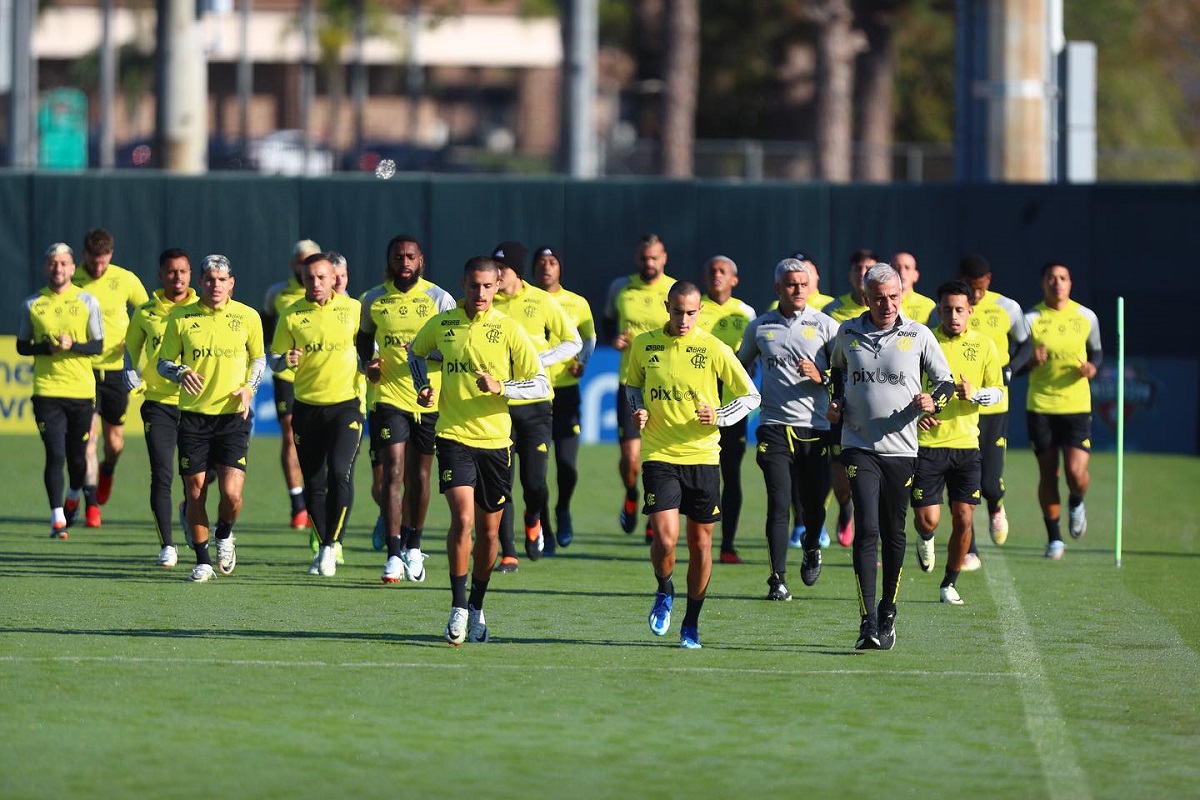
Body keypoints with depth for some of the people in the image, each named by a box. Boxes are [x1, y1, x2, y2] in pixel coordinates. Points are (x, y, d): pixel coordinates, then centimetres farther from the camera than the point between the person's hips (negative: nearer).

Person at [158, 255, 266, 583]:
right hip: (194, 416, 1)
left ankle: (225, 536, 23)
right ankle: (202, 560, 18)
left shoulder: (247, 317, 2)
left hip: (233, 416, -1)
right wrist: (180, 372, -16)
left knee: (231, 493, -11)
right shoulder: (181, 318, 1)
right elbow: (164, 362, 7)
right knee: (195, 492, 1)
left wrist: (249, 387, -2)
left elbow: (258, 357, 16)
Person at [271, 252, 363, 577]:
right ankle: (323, 546, 23)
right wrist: (287, 361, -19)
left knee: (340, 474, -18)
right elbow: (274, 360, 2)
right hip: (307, 406, 2)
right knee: (313, 483, 6)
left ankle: (331, 546, -8)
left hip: (346, 404, -2)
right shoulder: (291, 315, 0)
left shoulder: (352, 309, 0)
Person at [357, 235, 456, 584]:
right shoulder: (373, 300, 5)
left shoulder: (440, 299, -1)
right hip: (388, 395, 0)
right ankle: (393, 555, -11)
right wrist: (368, 363, 2)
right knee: (393, 473, -11)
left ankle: (413, 547, 28)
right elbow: (364, 337, 21)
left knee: (419, 476, 10)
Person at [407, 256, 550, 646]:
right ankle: (458, 607, -10)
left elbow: (541, 384, -3)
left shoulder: (507, 329, -3)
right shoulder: (442, 324, 2)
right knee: (462, 518, -18)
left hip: (494, 439, 1)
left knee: (489, 530, 9)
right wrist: (422, 387, 6)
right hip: (454, 437, -1)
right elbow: (415, 353, 24)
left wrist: (501, 387, -19)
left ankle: (477, 606, 28)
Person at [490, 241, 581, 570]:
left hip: (534, 404, -1)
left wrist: (539, 360, -9)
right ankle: (508, 554, 5)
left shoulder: (542, 302, -1)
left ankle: (533, 521, 28)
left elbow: (573, 342, 6)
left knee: (535, 483, -6)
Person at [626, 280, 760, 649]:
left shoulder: (714, 349, -3)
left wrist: (719, 417, -13)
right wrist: (638, 411, 0)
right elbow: (633, 385, 21)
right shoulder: (644, 345, 3)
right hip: (658, 455, 0)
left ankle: (691, 624, 20)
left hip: (702, 456, 0)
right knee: (665, 537, -15)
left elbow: (750, 396, 3)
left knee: (700, 542, 5)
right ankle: (664, 591, 17)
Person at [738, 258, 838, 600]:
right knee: (779, 504, -9)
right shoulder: (760, 327, 8)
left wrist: (822, 377, -13)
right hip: (775, 427, 0)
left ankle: (812, 548, 36)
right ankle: (777, 579, -5)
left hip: (816, 427, 0)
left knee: (814, 504, 4)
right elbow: (741, 364, 25)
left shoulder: (825, 325, 3)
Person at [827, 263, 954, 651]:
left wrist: (933, 400, -14)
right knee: (866, 530, -13)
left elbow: (945, 381, 7)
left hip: (901, 448, 1)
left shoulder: (918, 335, 0)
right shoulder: (848, 333, 4)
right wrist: (836, 401, 10)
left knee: (894, 535, 7)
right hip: (859, 447, -1)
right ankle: (867, 622, -17)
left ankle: (888, 614, 24)